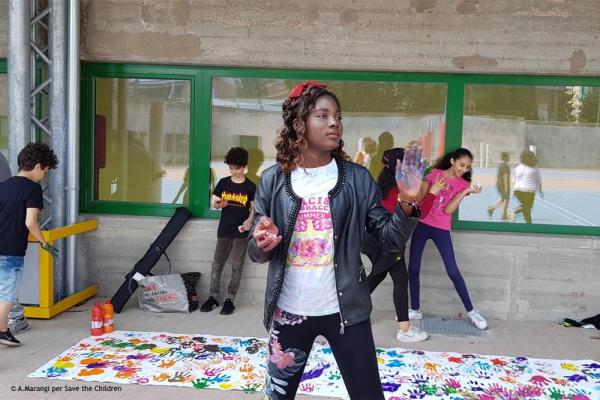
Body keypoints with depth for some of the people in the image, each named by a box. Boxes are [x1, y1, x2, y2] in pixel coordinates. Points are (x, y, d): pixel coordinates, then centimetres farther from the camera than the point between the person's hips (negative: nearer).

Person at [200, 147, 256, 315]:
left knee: (237, 267, 3)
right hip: (224, 230, 2)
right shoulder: (223, 183, 3)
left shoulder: (250, 187, -3)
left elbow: (254, 208, 1)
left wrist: (249, 221, -18)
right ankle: (213, 297, 16)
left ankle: (230, 300, 11)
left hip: (241, 232, -2)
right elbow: (215, 203, 9)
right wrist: (219, 204, -14)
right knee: (217, 264, 5)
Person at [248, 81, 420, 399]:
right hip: (288, 311, 1)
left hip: (345, 310, 0)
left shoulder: (357, 178, -4)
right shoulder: (273, 180, -3)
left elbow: (390, 239, -5)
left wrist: (406, 206, -24)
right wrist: (262, 245, -20)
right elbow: (256, 253, 3)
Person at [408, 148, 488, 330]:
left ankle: (471, 311, 10)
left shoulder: (463, 184, -1)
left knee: (453, 271, -3)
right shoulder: (434, 173, 5)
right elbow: (420, 196, 6)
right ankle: (415, 309, 16)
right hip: (421, 224, 2)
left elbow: (448, 210, -12)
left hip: (441, 229, -2)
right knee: (413, 268, 3)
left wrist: (466, 192, -19)